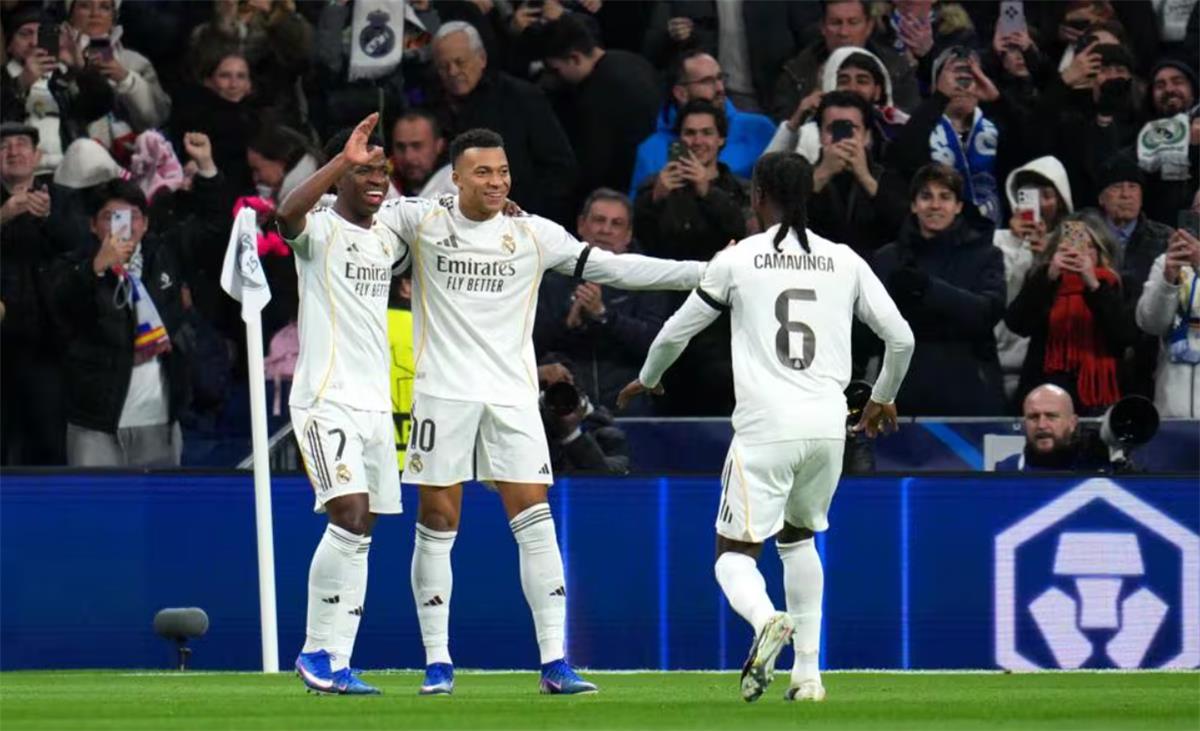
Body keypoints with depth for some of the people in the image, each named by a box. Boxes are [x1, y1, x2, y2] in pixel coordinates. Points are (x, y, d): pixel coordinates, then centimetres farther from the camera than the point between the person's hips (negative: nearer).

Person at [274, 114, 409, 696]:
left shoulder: (387, 240, 17)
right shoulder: (320, 230, -5)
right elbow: (287, 214, -29)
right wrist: (344, 160, -33)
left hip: (375, 404, 8)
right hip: (326, 401, -8)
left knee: (360, 534, 4)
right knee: (350, 518, -19)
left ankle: (334, 662, 5)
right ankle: (316, 651, -9)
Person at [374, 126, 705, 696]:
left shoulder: (534, 234, 5)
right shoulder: (421, 220, 1)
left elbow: (613, 268, 6)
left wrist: (703, 272, 1)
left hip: (512, 393, 1)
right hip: (443, 391, -1)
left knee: (536, 524, -6)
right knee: (436, 526, 1)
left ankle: (554, 663, -5)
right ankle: (437, 663, 10)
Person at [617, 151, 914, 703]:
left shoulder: (738, 259, 3)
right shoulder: (843, 261, 10)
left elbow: (677, 331, 12)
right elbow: (900, 337, 11)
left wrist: (647, 380, 34)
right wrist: (883, 398, 31)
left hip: (766, 427, -4)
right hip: (829, 425, 4)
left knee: (735, 553, 1)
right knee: (798, 537, 25)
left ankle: (766, 619, -33)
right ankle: (808, 673, 18)